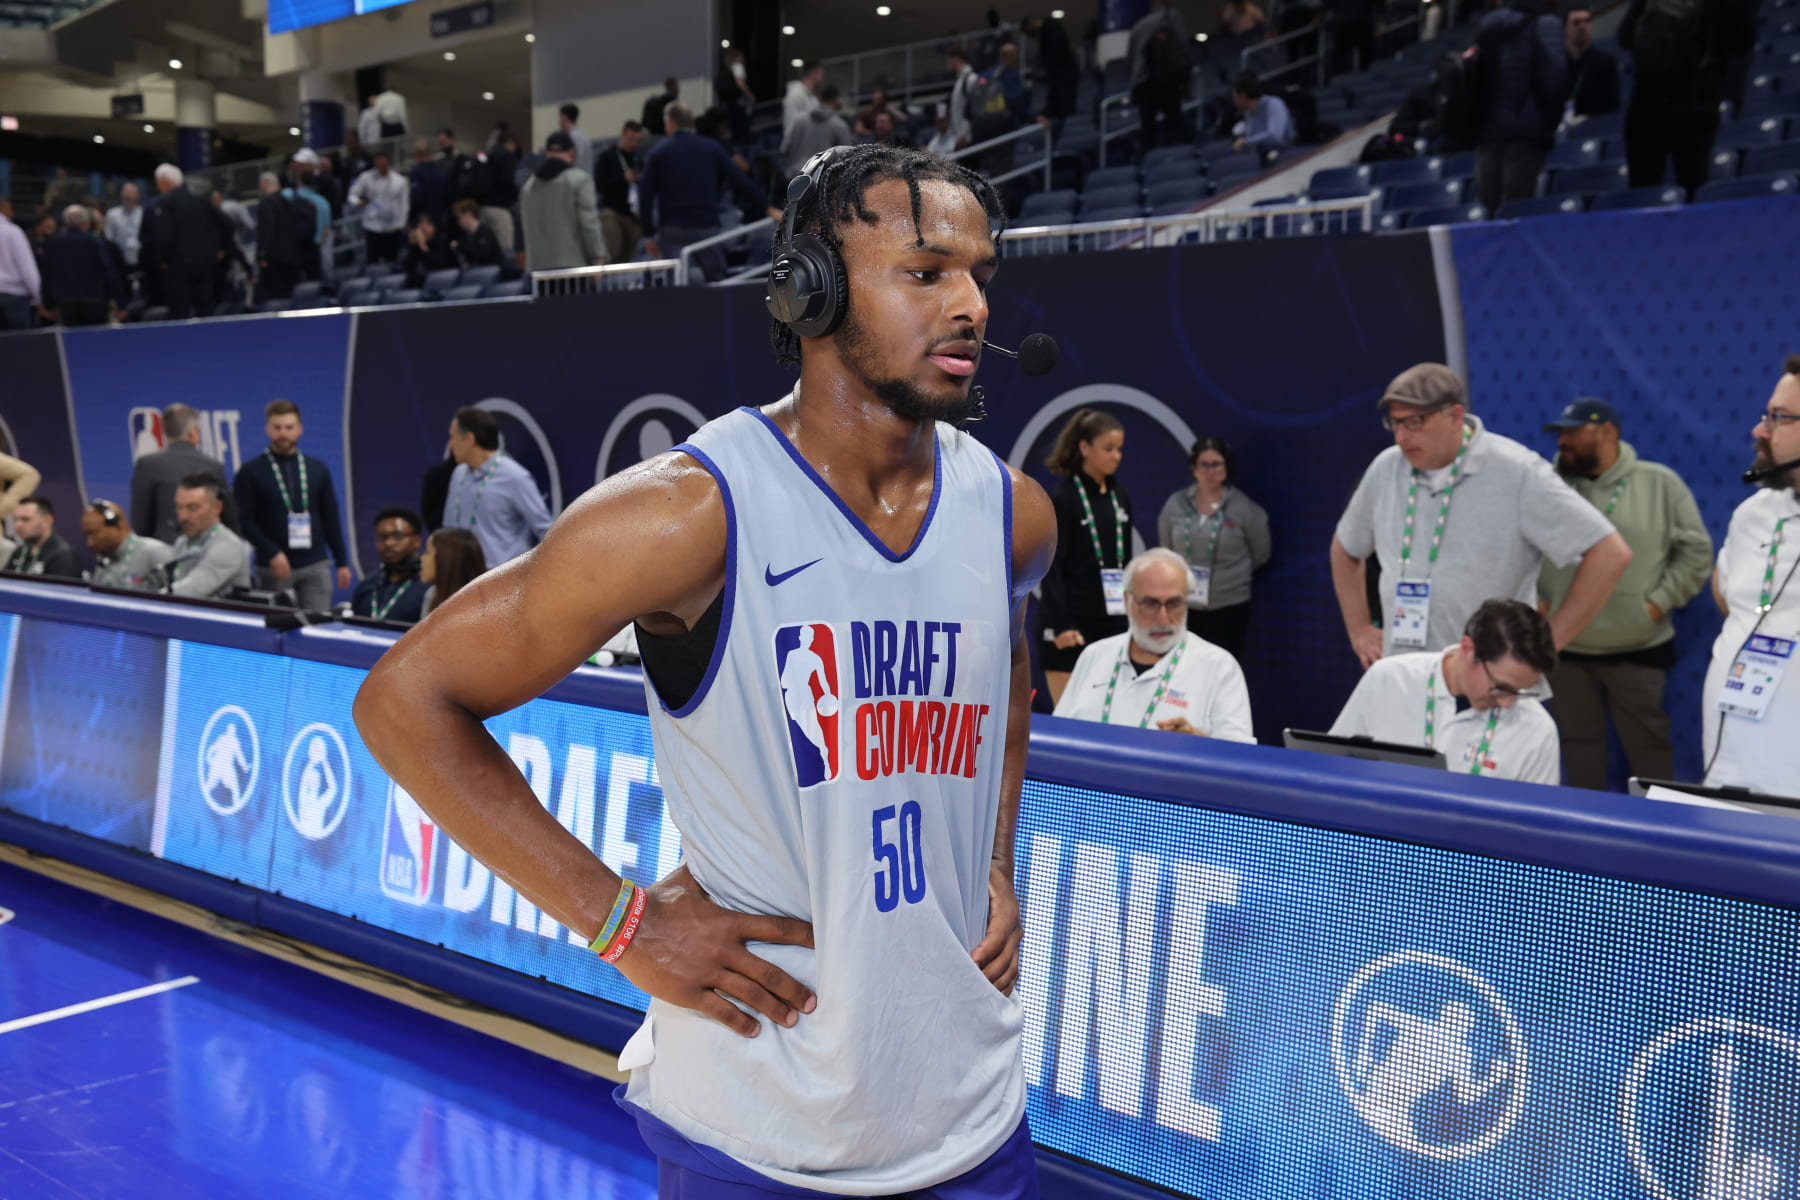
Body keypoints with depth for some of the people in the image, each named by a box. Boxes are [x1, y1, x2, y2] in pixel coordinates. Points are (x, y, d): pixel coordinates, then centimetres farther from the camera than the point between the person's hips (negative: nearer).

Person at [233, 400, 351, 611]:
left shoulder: (318, 469, 11)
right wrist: (272, 553, -16)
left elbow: (331, 518, 13)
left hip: (315, 566, 2)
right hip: (274, 569, -2)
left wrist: (342, 562, 8)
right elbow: (244, 521, -4)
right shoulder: (250, 472, 1)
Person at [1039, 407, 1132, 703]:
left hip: (1111, 621, 6)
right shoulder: (1063, 499, -7)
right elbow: (1051, 567, -12)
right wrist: (1062, 625, -20)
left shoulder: (1120, 498, 12)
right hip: (1071, 623, -6)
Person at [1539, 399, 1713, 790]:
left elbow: (1696, 550, -1)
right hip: (1564, 649, 3)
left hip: (1638, 650, -3)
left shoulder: (1660, 483, -4)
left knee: (1647, 744, 6)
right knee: (1578, 741, 12)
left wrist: (1659, 602, -8)